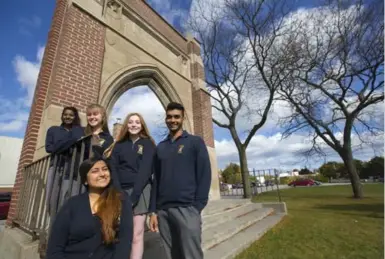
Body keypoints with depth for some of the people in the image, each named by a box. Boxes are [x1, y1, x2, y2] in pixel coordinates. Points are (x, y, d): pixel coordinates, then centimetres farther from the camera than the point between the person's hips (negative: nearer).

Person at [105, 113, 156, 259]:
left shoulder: (148, 144, 4)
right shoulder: (119, 144, 13)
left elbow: (146, 170, -6)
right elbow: (113, 169, 4)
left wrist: (133, 196, -13)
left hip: (140, 190, -2)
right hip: (121, 191, 3)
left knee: (136, 235, -5)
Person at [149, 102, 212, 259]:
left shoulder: (195, 142, 2)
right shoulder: (160, 147, 14)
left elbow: (205, 175, -3)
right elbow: (156, 179, 13)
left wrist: (197, 207, -11)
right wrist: (153, 210, 7)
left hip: (187, 209, -4)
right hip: (163, 210, 4)